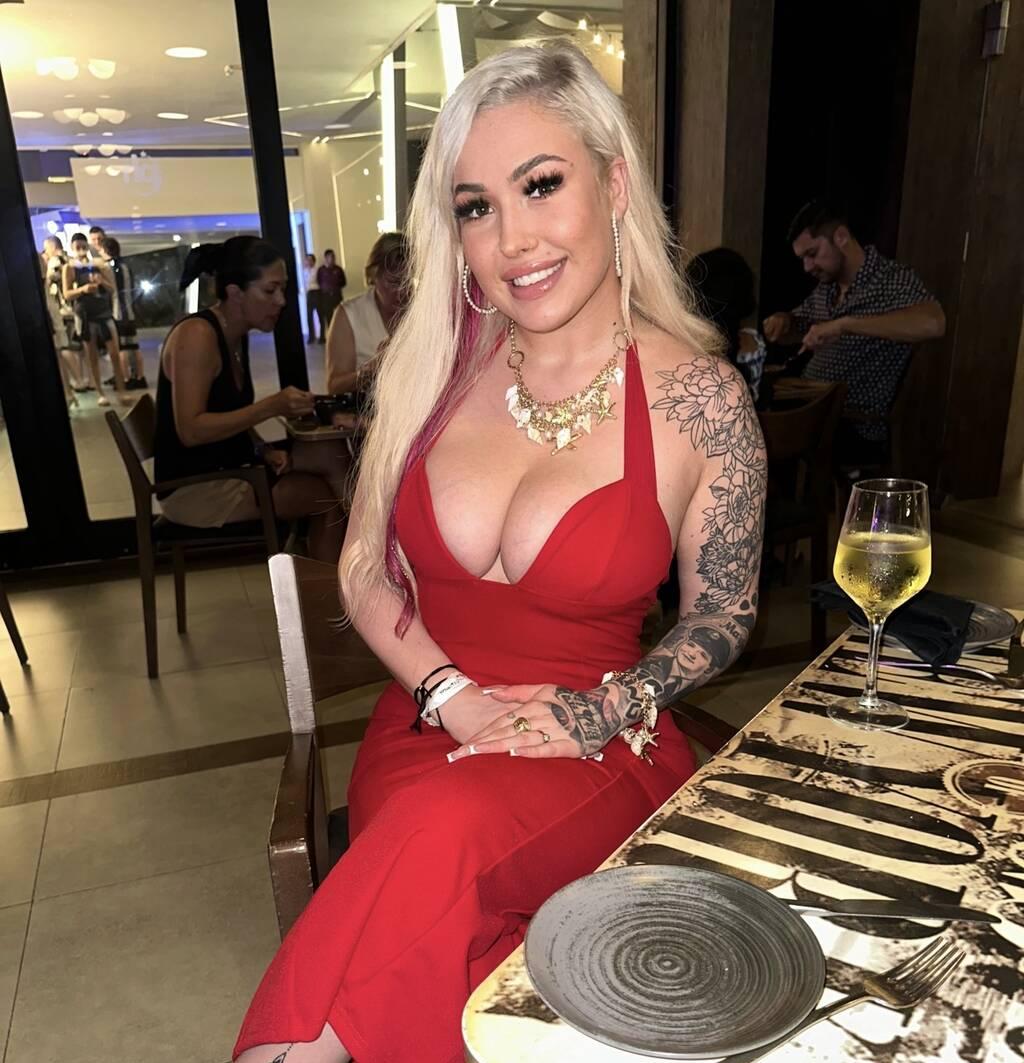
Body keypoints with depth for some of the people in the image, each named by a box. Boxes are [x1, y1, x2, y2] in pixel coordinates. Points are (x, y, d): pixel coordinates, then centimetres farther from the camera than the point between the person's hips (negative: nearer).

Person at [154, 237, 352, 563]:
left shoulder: (238, 337, 8)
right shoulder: (196, 335, -17)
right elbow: (190, 431, -24)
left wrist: (264, 453, -5)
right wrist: (271, 407, -28)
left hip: (228, 472, 8)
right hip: (192, 488, -8)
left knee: (328, 496, -10)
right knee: (330, 457, -15)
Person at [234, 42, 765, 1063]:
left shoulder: (702, 401, -9)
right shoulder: (433, 364, -1)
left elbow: (722, 616, 3)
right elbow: (363, 571, 5)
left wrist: (602, 712, -12)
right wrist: (454, 697, -9)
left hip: (598, 748, -1)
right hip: (427, 724, 2)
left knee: (445, 835, -33)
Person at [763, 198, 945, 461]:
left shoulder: (893, 279, -8)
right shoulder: (825, 287, 12)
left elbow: (932, 324, -28)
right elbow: (795, 330, 29)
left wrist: (844, 324, -30)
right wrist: (781, 321, 4)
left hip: (854, 434, -7)